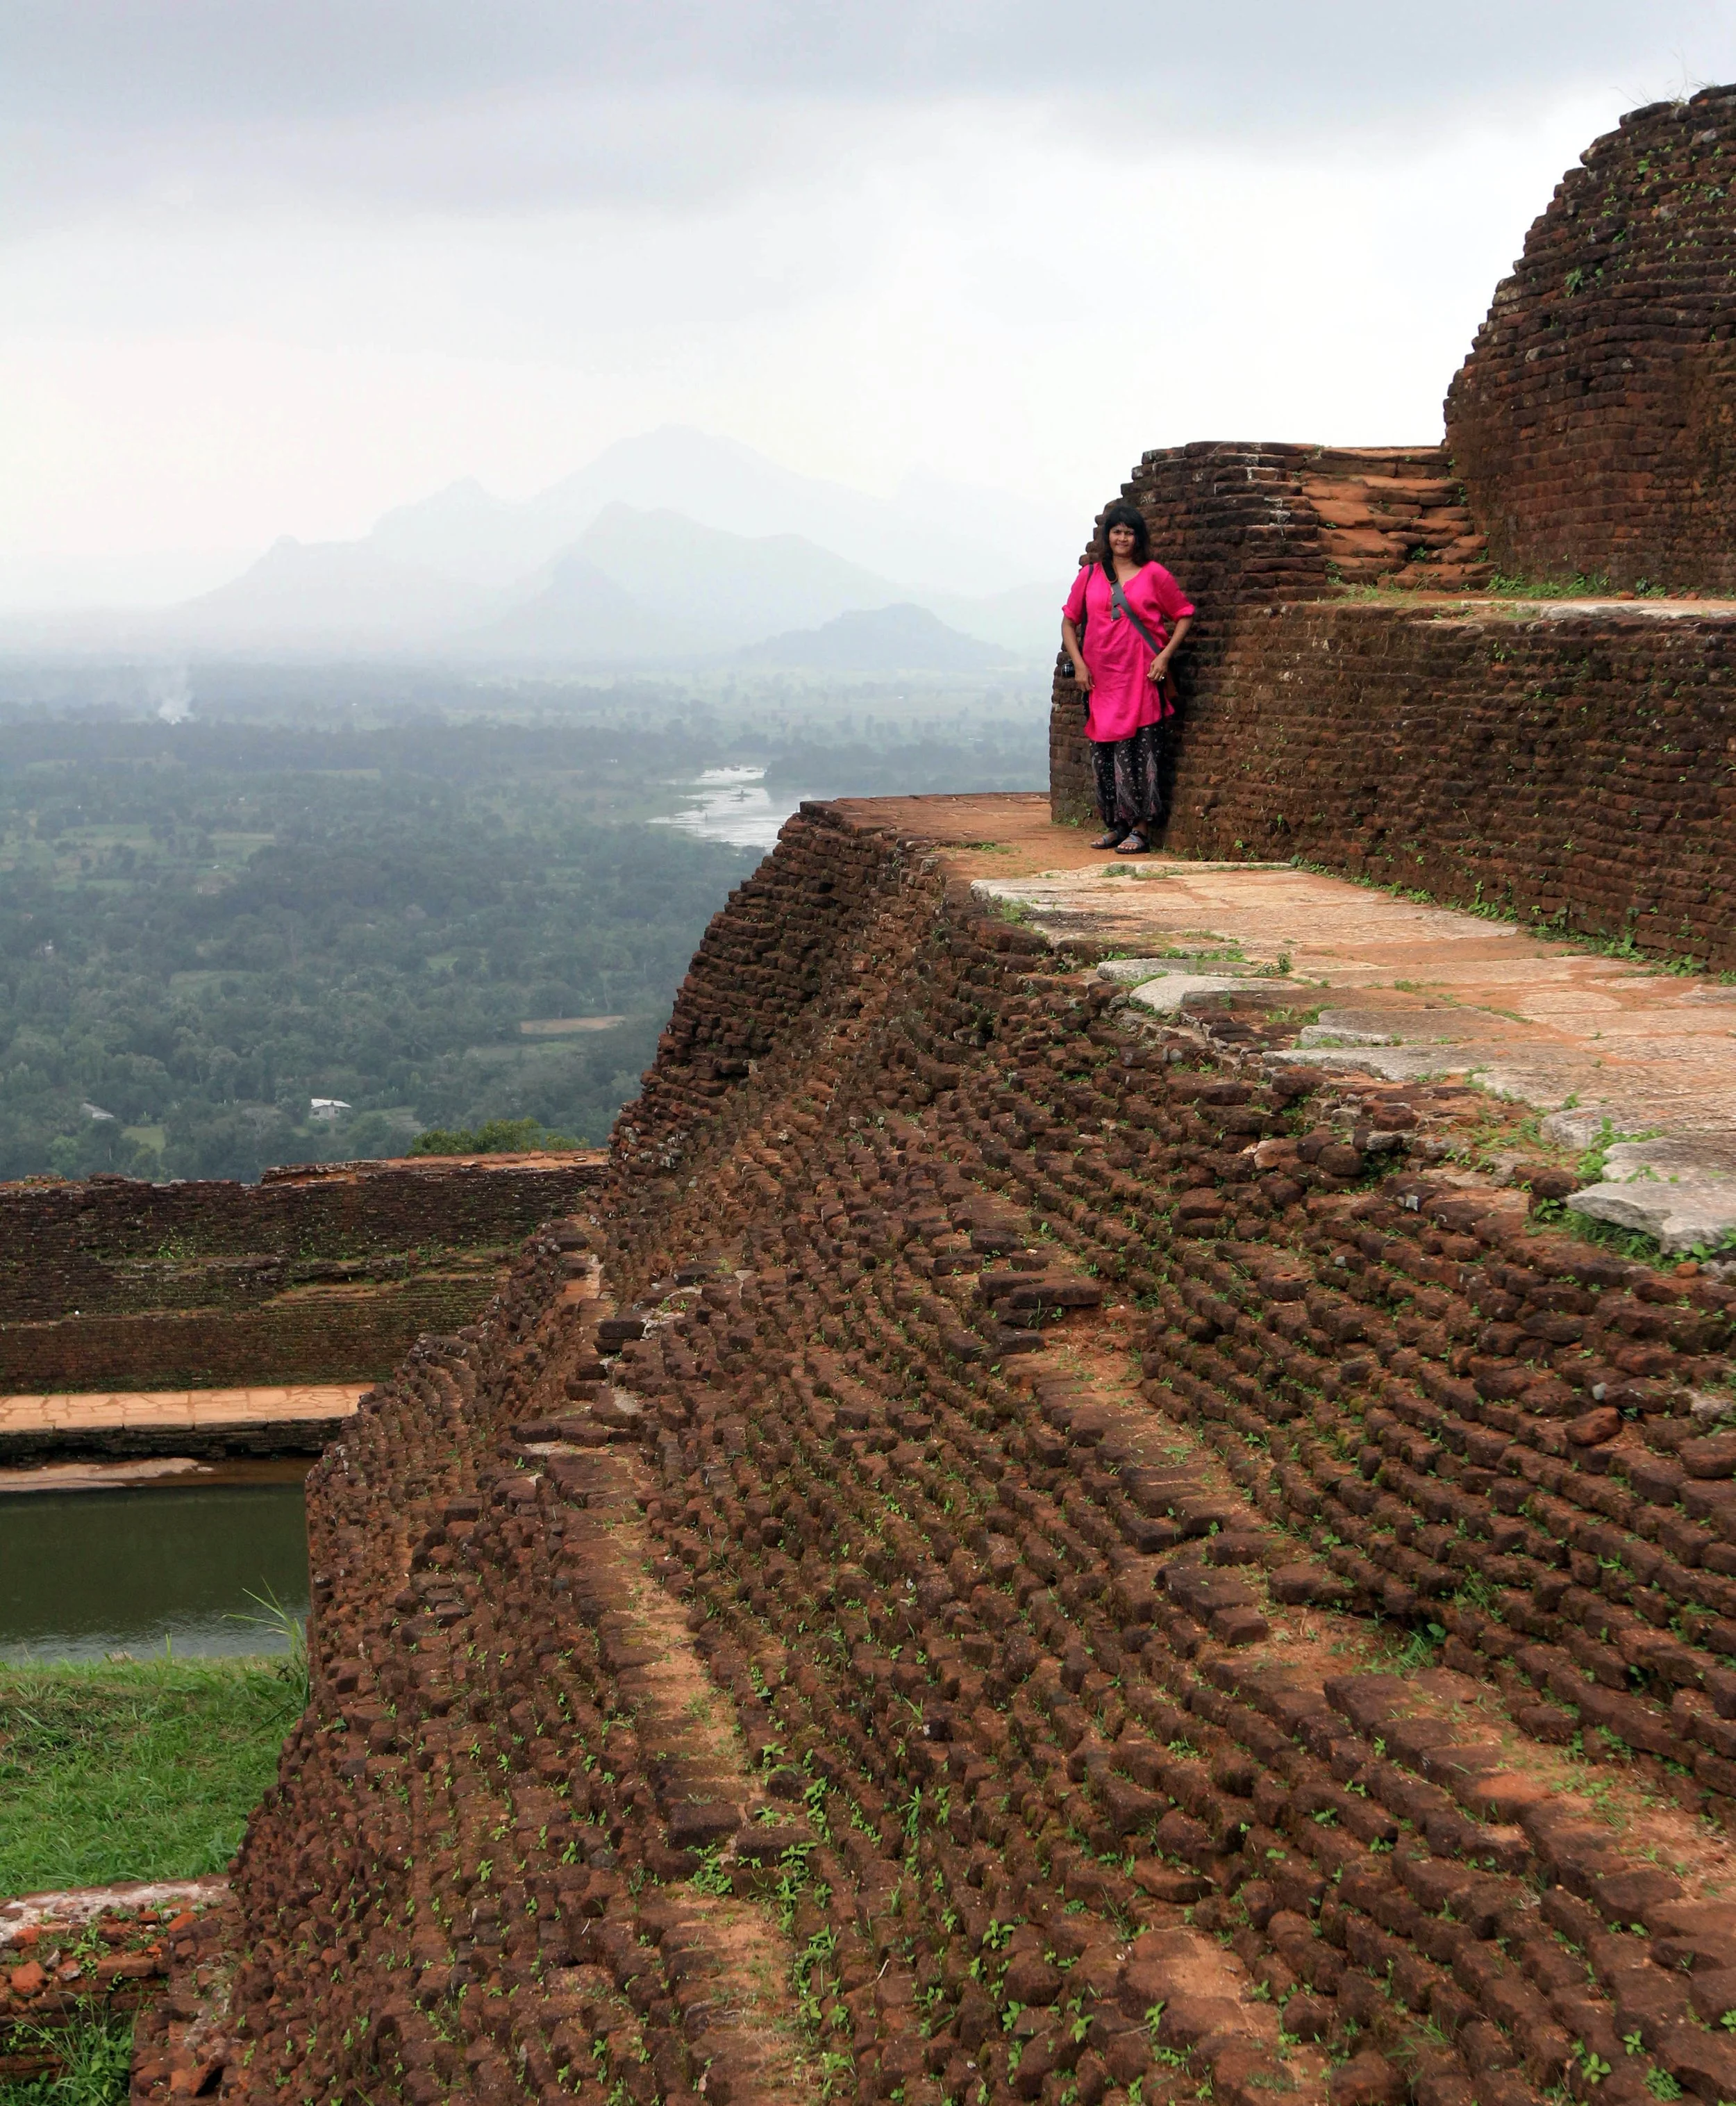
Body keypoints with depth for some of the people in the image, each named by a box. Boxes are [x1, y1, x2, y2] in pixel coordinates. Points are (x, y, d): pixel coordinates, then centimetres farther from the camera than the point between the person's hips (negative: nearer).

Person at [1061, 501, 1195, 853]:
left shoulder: (1154, 574, 3)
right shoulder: (1090, 575, 10)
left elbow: (1184, 615, 6)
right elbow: (1069, 622, 15)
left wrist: (1165, 655, -5)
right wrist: (1078, 663, 2)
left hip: (1143, 678, -3)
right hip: (1101, 679, 3)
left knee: (1142, 750, -5)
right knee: (1104, 752, 5)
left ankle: (1141, 829, -1)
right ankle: (1115, 825, 15)